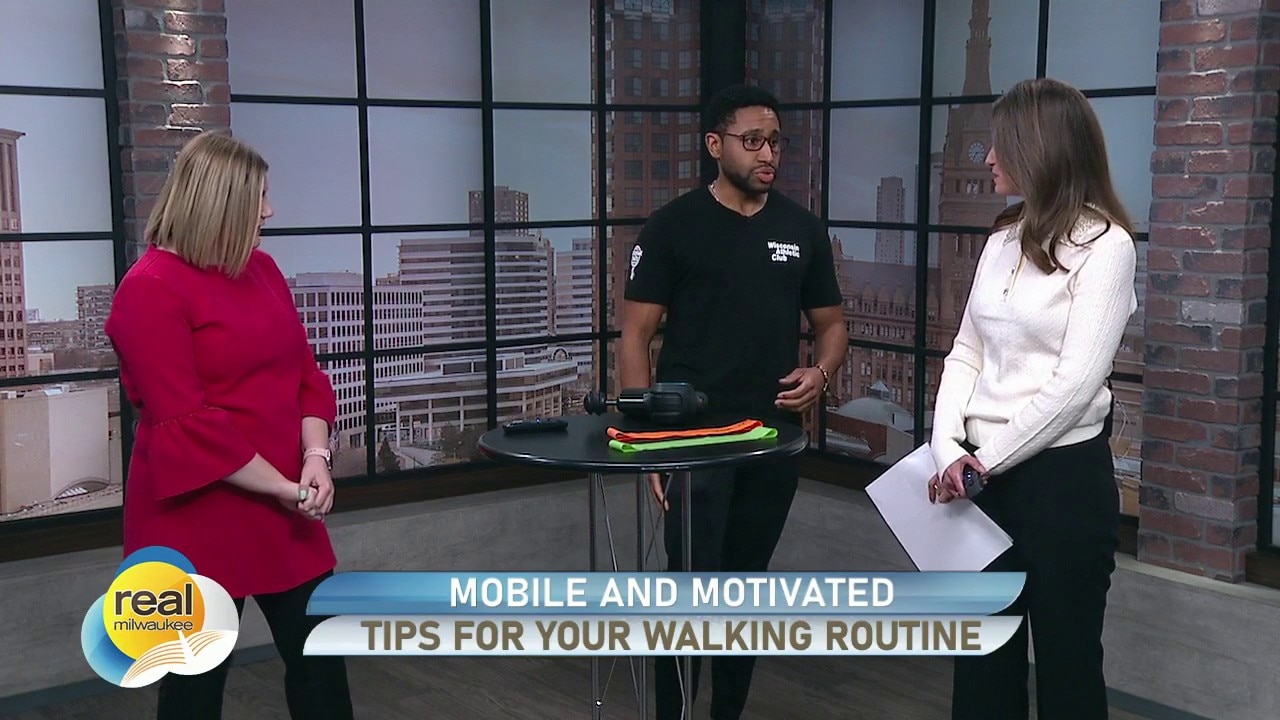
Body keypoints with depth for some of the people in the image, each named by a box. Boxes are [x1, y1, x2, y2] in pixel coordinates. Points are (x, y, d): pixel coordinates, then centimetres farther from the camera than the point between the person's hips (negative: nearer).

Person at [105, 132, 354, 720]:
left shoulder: (261, 269, 9)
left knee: (319, 656, 12)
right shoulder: (150, 289, -14)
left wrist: (315, 460, -6)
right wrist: (282, 488, -16)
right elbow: (186, 424, -19)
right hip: (197, 516, -7)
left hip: (283, 508, 7)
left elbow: (304, 372, 10)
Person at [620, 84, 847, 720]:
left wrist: (821, 373, -7)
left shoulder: (803, 228, 8)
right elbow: (635, 337, -4)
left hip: (775, 438, 4)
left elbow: (831, 323, 15)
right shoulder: (674, 227, -4)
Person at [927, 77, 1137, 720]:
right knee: (982, 652, 14)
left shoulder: (1104, 244, -10)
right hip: (983, 474, 7)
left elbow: (1076, 382, -17)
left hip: (1062, 475, -6)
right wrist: (950, 451, -6)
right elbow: (966, 354, 8)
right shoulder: (1003, 239, 11)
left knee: (1065, 657, 7)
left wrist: (987, 458, -13)